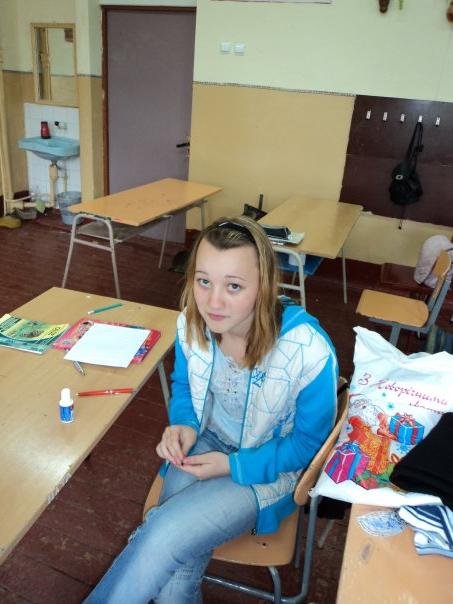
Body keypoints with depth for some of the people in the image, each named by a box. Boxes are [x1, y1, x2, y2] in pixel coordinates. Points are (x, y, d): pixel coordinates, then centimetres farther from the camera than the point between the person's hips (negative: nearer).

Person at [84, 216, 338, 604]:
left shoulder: (309, 353, -28)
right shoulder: (192, 324, -14)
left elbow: (310, 444, -13)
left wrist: (232, 466, -20)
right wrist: (184, 424, -13)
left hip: (268, 468, -3)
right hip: (207, 442, 4)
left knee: (163, 536, -22)